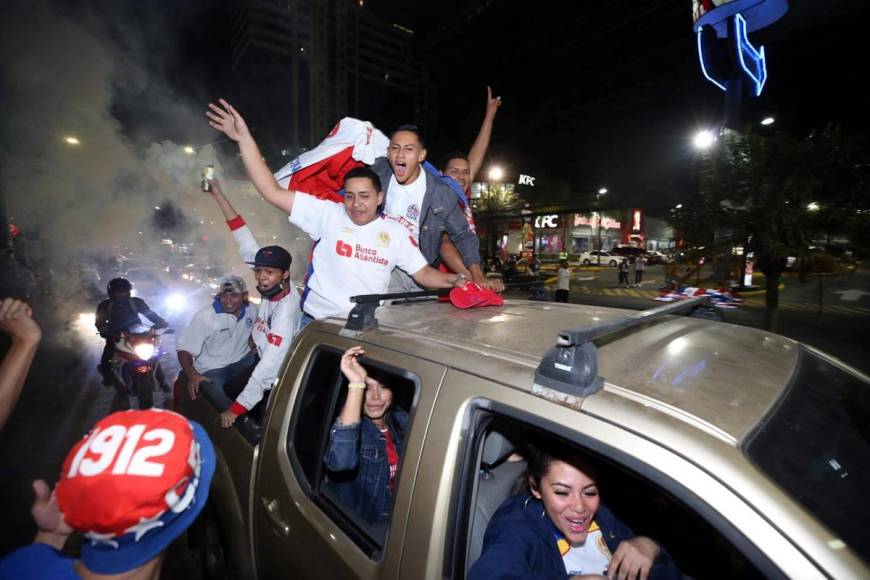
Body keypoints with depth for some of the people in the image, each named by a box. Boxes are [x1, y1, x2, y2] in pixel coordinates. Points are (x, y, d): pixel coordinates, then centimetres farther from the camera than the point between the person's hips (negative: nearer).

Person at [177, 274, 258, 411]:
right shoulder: (205, 317, -17)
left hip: (243, 360, 6)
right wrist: (192, 375, -30)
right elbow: (185, 348, -14)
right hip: (212, 370, -6)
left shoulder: (252, 309, -5)